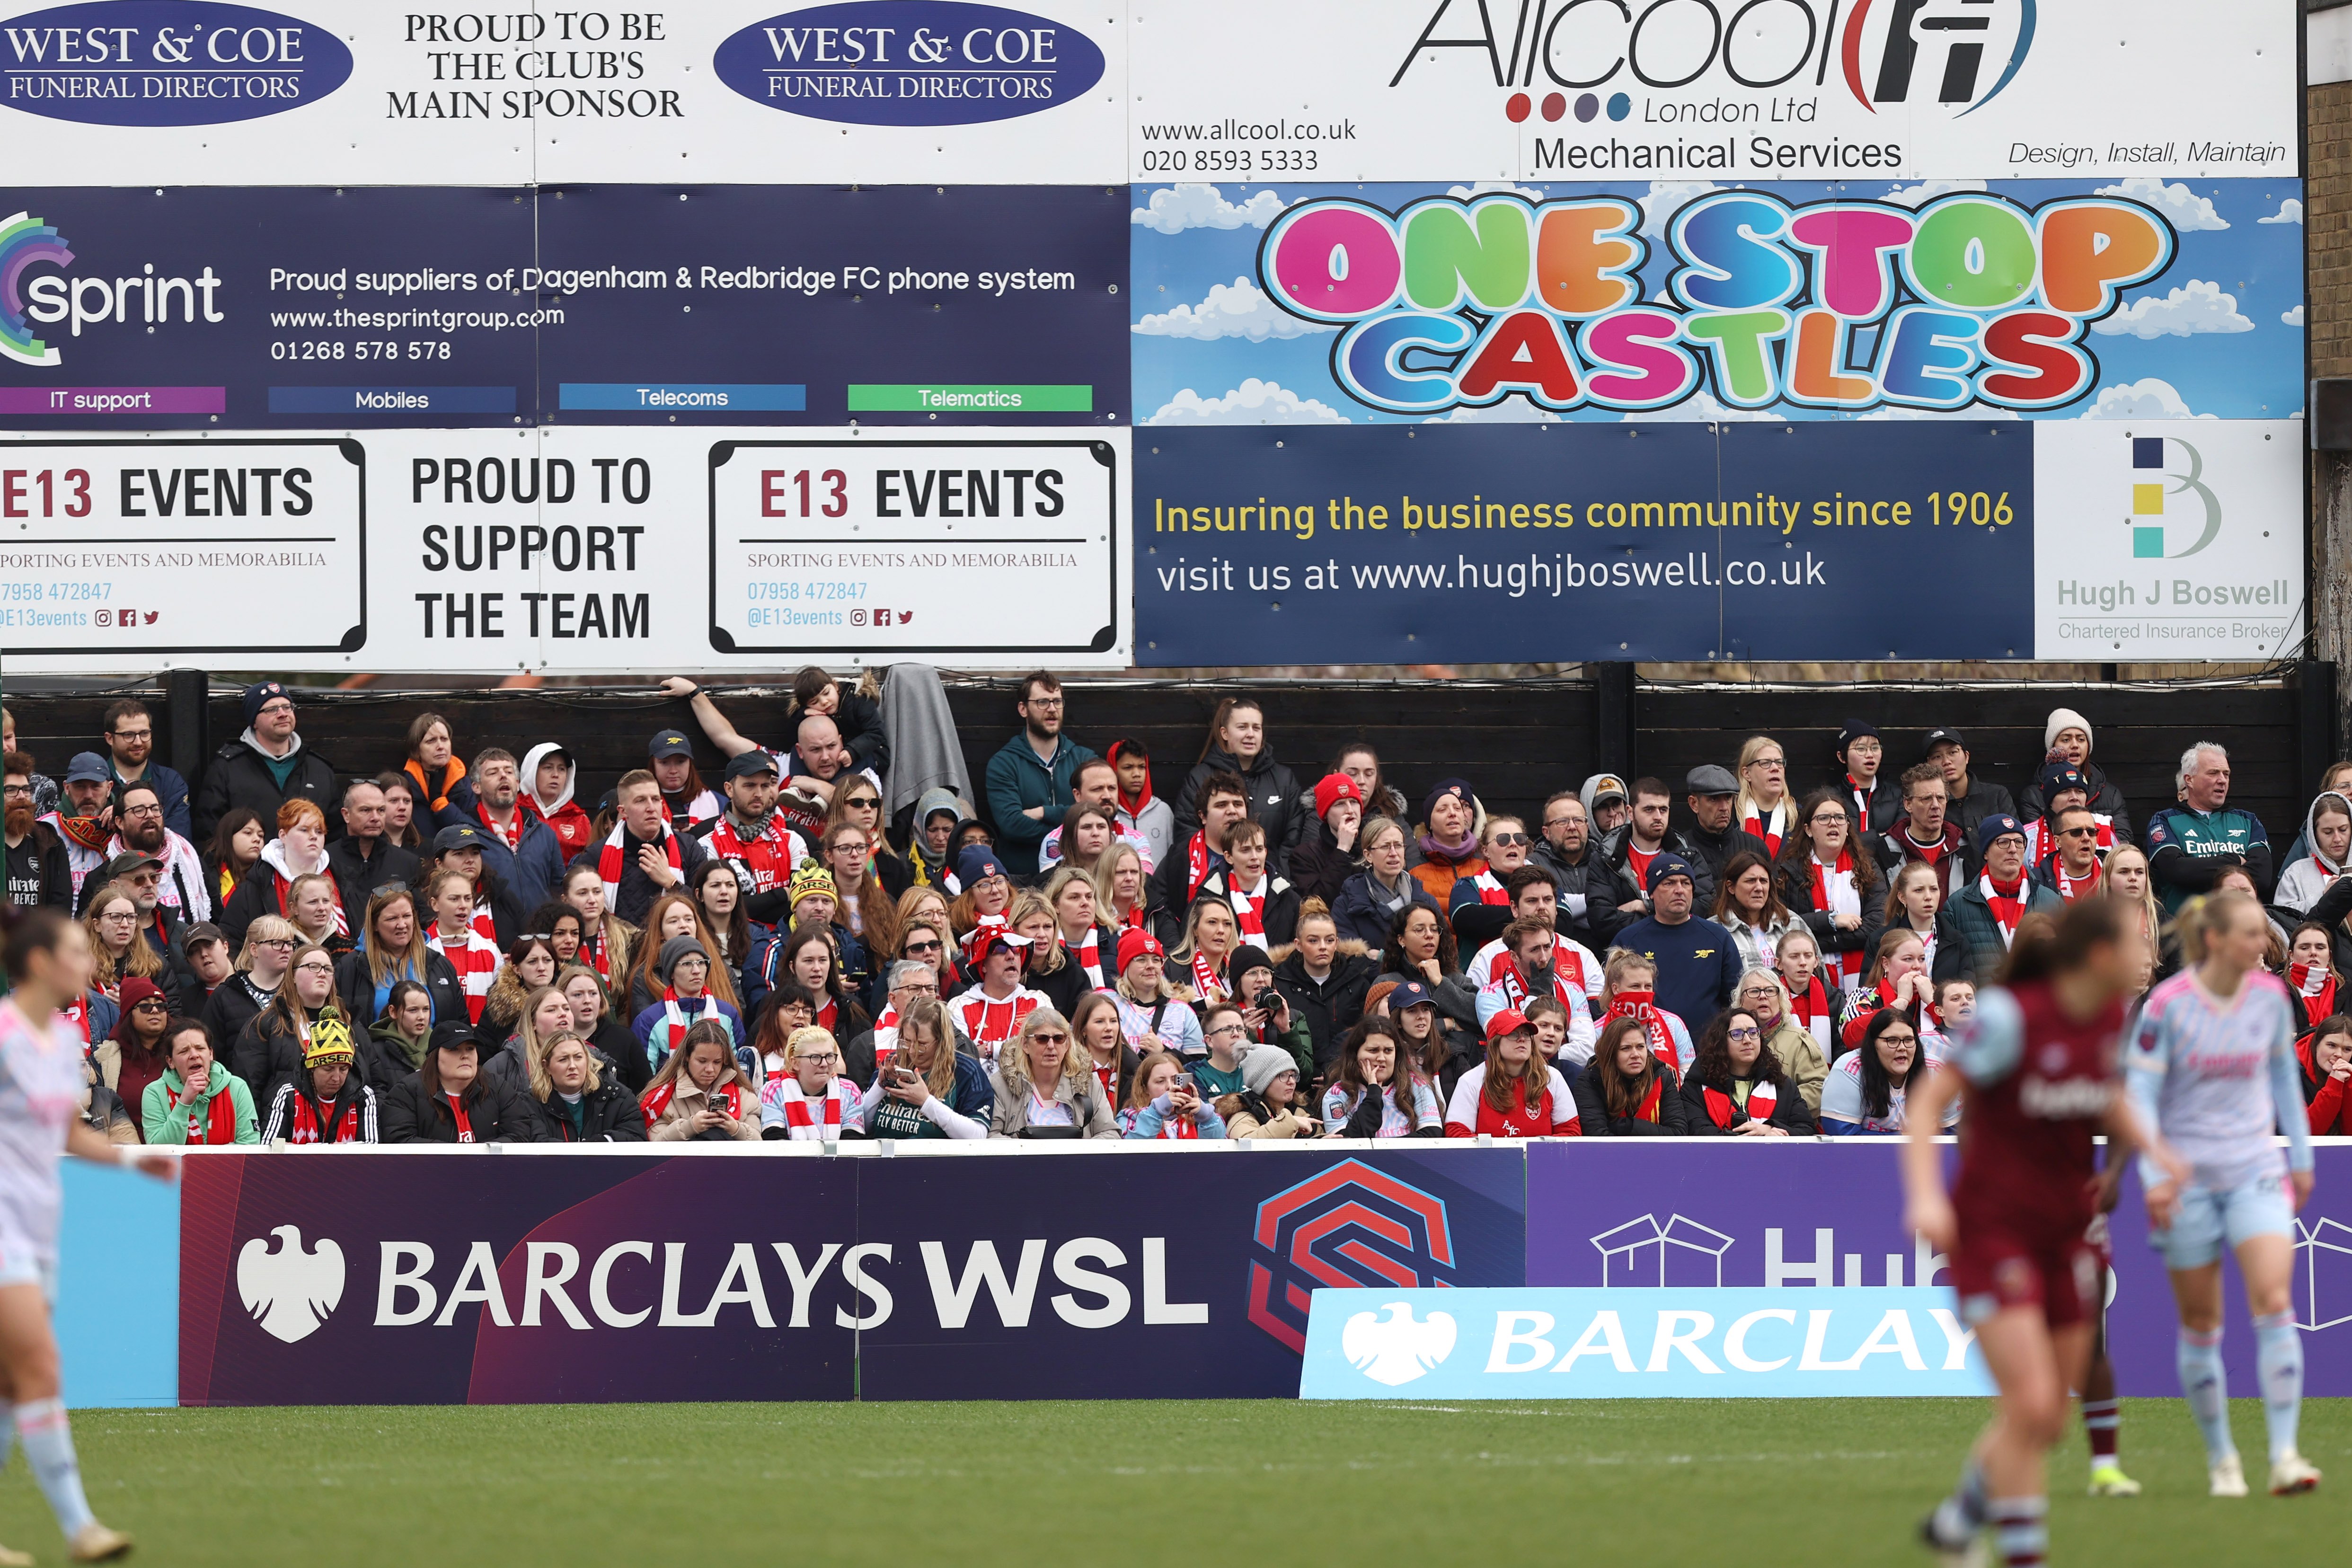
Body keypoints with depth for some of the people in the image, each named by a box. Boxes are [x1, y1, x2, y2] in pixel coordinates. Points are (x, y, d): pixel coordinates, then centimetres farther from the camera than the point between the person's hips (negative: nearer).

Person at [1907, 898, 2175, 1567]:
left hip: (2065, 1233, 7)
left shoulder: (2110, 1016, 2)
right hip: (1991, 1229, -7)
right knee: (2031, 1404, -18)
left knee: (2048, 1424, 9)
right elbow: (1929, 1102, -14)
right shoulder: (2012, 1016, -18)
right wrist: (1925, 1195, -28)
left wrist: (2153, 1150, 4)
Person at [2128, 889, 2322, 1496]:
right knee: (2200, 1323, 4)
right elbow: (2139, 1092, -7)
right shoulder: (2167, 1005, -10)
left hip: (2256, 1170, 2)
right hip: (2188, 1174, -2)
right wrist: (2154, 1175, -15)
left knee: (2274, 1303, -14)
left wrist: (2301, 1157, 18)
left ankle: (2284, 1456, -16)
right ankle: (2220, 1458, 18)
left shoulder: (2270, 996, 2)